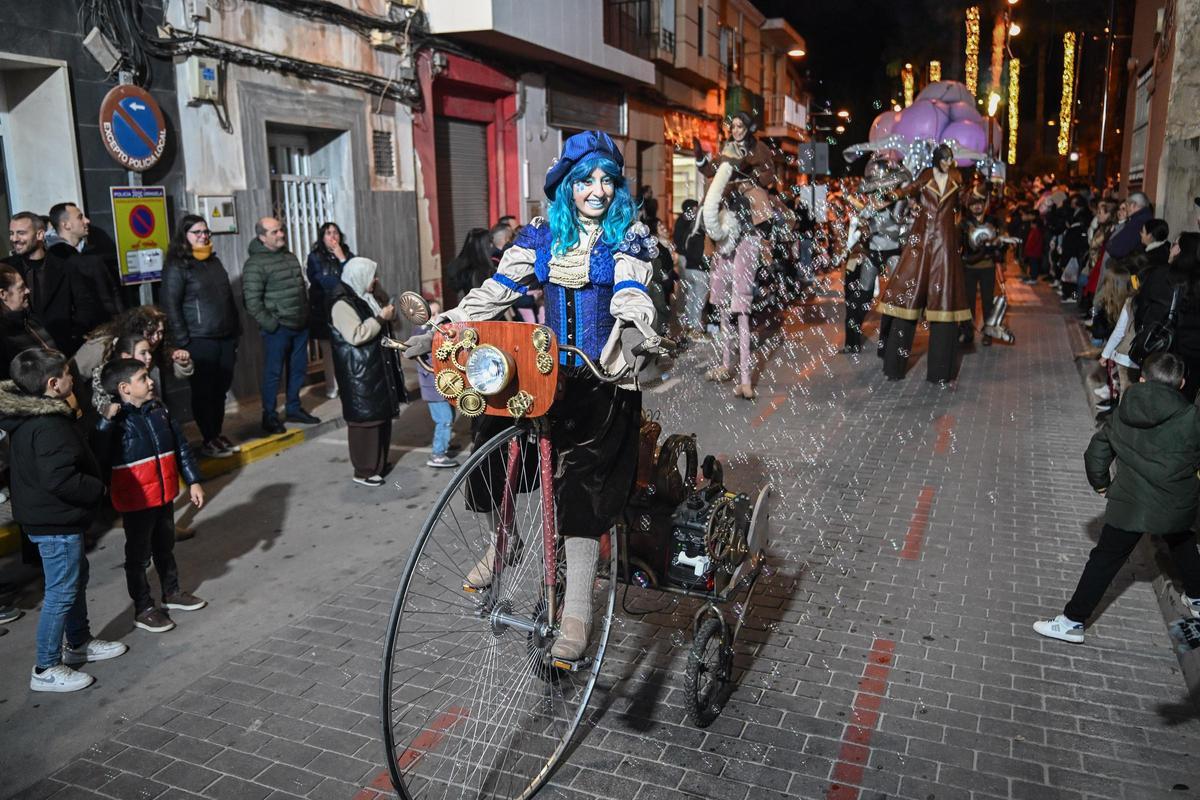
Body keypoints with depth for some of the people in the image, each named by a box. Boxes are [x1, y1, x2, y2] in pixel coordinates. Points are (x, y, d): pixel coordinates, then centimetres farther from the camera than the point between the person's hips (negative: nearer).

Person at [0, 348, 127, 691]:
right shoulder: (49, 426, -27)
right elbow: (59, 480, -32)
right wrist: (97, 488, -18)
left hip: (45, 517, 11)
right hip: (56, 522, -11)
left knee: (77, 576, 24)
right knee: (62, 592, 1)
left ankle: (79, 643, 40)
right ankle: (47, 669, 14)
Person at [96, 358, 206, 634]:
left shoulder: (159, 411, -1)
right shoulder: (116, 421, -19)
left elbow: (181, 447, 8)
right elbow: (99, 457, -33)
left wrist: (193, 482, 9)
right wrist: (106, 422, -41)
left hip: (165, 495, 6)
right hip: (136, 501, -6)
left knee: (165, 547, 22)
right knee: (139, 554, 8)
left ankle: (172, 592, 40)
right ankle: (143, 609, 22)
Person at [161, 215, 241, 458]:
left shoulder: (214, 262, 15)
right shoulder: (177, 266, -6)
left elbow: (229, 298, 19)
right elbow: (171, 306, -11)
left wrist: (236, 330, 14)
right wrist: (182, 341, -15)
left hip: (225, 337, 6)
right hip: (200, 340, -6)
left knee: (221, 389, 10)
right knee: (204, 391, 0)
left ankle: (217, 434, 21)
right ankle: (208, 441, 7)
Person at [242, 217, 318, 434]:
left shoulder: (290, 257, 13)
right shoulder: (255, 264, -11)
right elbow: (252, 301, -16)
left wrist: (307, 316, 15)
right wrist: (270, 325, -16)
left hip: (300, 326, 7)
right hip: (278, 328, -7)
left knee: (298, 369, 13)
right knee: (273, 373, 0)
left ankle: (294, 408, 28)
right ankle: (269, 416, 12)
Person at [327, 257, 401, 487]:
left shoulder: (366, 298, 14)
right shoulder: (342, 304, -16)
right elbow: (355, 335, -27)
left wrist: (389, 313, 7)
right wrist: (381, 318, -20)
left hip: (379, 369, 10)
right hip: (360, 374, -10)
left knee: (383, 416, 14)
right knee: (365, 419, -5)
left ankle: (379, 463, 27)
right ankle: (364, 471, 4)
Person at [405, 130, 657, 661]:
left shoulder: (629, 237, 1)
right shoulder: (543, 233, 10)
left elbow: (630, 293, -17)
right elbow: (497, 289, 3)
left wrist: (638, 331, -40)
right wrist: (440, 330, -7)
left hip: (602, 378, -3)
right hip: (546, 370, 4)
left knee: (582, 488, -15)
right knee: (490, 444, -14)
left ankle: (576, 615, -10)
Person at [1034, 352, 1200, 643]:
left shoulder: (1121, 415, -3)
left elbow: (1096, 453, 5)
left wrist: (1101, 484, 20)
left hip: (1129, 506, 0)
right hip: (1176, 507, 1)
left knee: (1104, 561, 6)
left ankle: (1073, 621, 6)